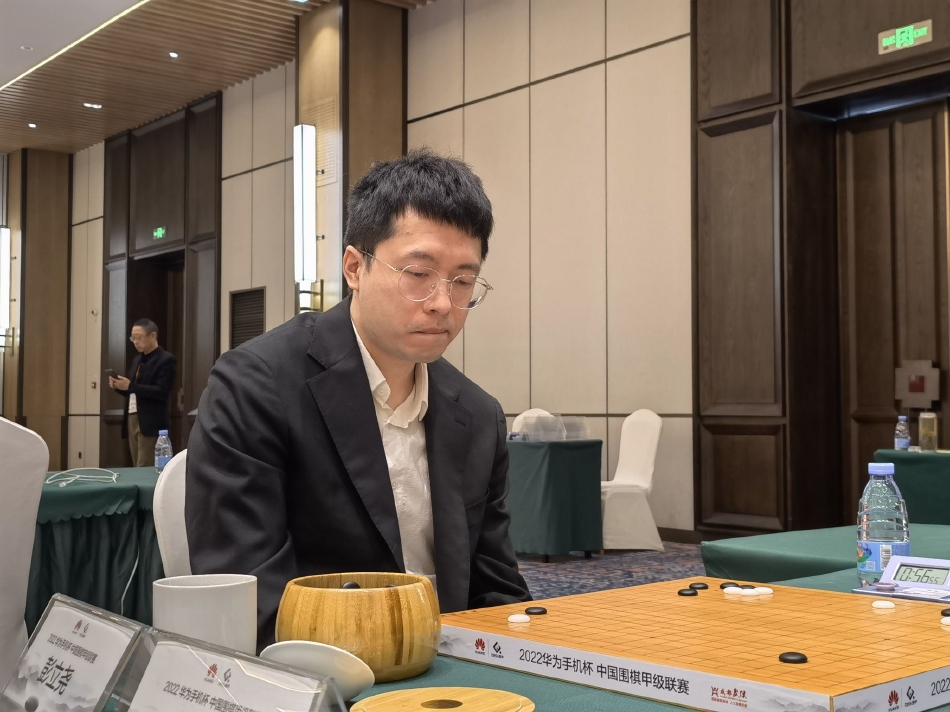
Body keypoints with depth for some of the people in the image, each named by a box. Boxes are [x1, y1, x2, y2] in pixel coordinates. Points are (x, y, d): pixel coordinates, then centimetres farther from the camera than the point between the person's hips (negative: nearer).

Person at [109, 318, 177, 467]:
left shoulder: (166, 360, -8)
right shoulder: (137, 360, 18)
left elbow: (161, 392, -17)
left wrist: (130, 386, -20)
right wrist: (120, 386, 0)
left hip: (150, 423, -8)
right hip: (132, 420, 8)